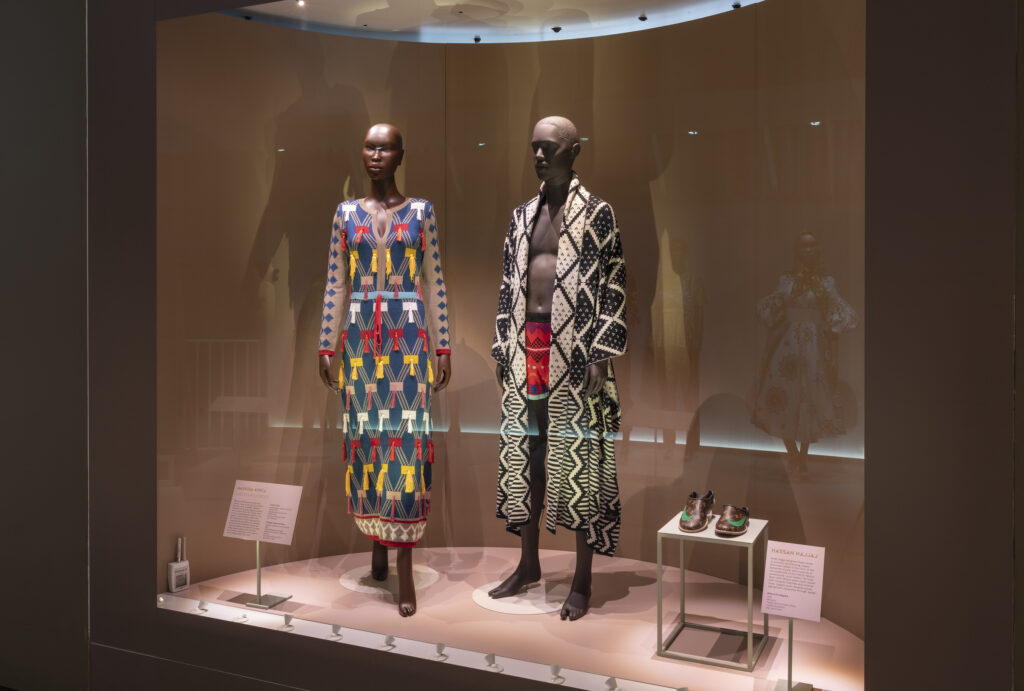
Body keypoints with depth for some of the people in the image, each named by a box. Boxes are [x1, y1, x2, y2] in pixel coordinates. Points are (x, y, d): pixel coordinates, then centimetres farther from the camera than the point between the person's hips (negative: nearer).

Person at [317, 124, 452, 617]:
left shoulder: (421, 211, 4)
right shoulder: (346, 213, 9)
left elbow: (434, 283, 4)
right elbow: (335, 285, 9)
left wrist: (443, 346, 1)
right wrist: (327, 345, 5)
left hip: (409, 340, -2)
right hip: (360, 340, 2)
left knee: (407, 440, -6)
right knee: (366, 439, 5)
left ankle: (406, 570, -3)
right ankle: (377, 539, 25)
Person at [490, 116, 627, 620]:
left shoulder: (596, 213, -2)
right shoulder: (522, 216, 14)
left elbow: (614, 286, -6)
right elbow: (508, 285, 16)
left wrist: (600, 354, -13)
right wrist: (502, 348, 10)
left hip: (574, 351, -5)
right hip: (526, 348, 6)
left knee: (579, 459, -1)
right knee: (523, 454, 11)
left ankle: (582, 582, 11)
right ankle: (529, 564, 27)